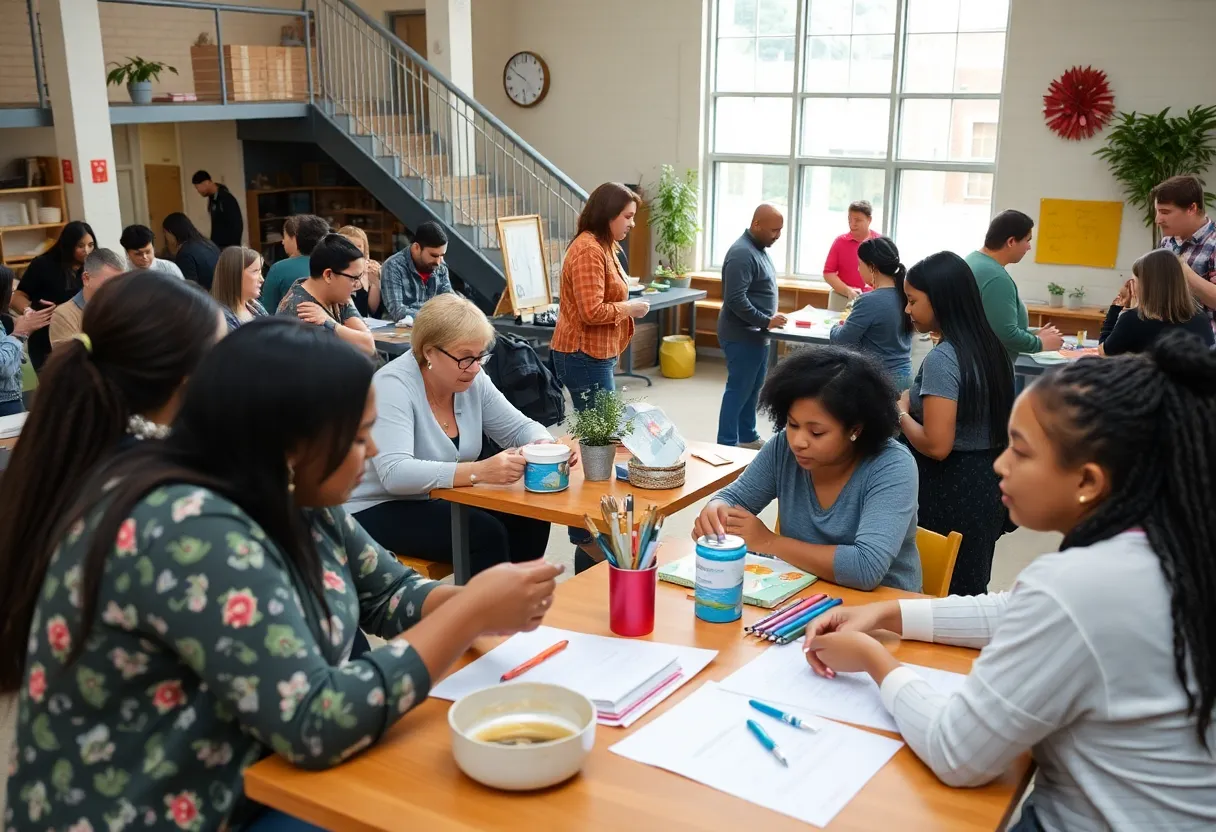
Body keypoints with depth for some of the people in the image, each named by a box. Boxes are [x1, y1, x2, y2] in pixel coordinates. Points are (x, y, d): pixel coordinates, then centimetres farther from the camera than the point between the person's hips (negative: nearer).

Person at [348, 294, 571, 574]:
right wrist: (480, 471, -43)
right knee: (486, 534, -25)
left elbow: (520, 427, 7)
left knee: (529, 520, -11)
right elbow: (395, 474, -34)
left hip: (441, 500, 7)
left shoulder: (473, 380, -3)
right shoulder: (393, 385, -23)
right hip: (379, 511, -7)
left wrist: (547, 447, -17)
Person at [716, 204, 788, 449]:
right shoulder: (742, 253, -21)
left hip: (755, 334, 10)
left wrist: (768, 320, 12)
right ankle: (726, 445, 2)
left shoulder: (759, 249, 11)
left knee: (752, 389, 16)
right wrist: (766, 321, -23)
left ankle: (747, 437, 27)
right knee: (738, 390, -4)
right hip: (741, 336, -10)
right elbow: (736, 300, -27)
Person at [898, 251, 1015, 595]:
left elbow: (937, 445, -24)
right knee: (970, 592, 16)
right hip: (985, 486, 9)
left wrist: (902, 414, -7)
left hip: (949, 493, -9)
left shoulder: (942, 358, -20)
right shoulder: (990, 348, 7)